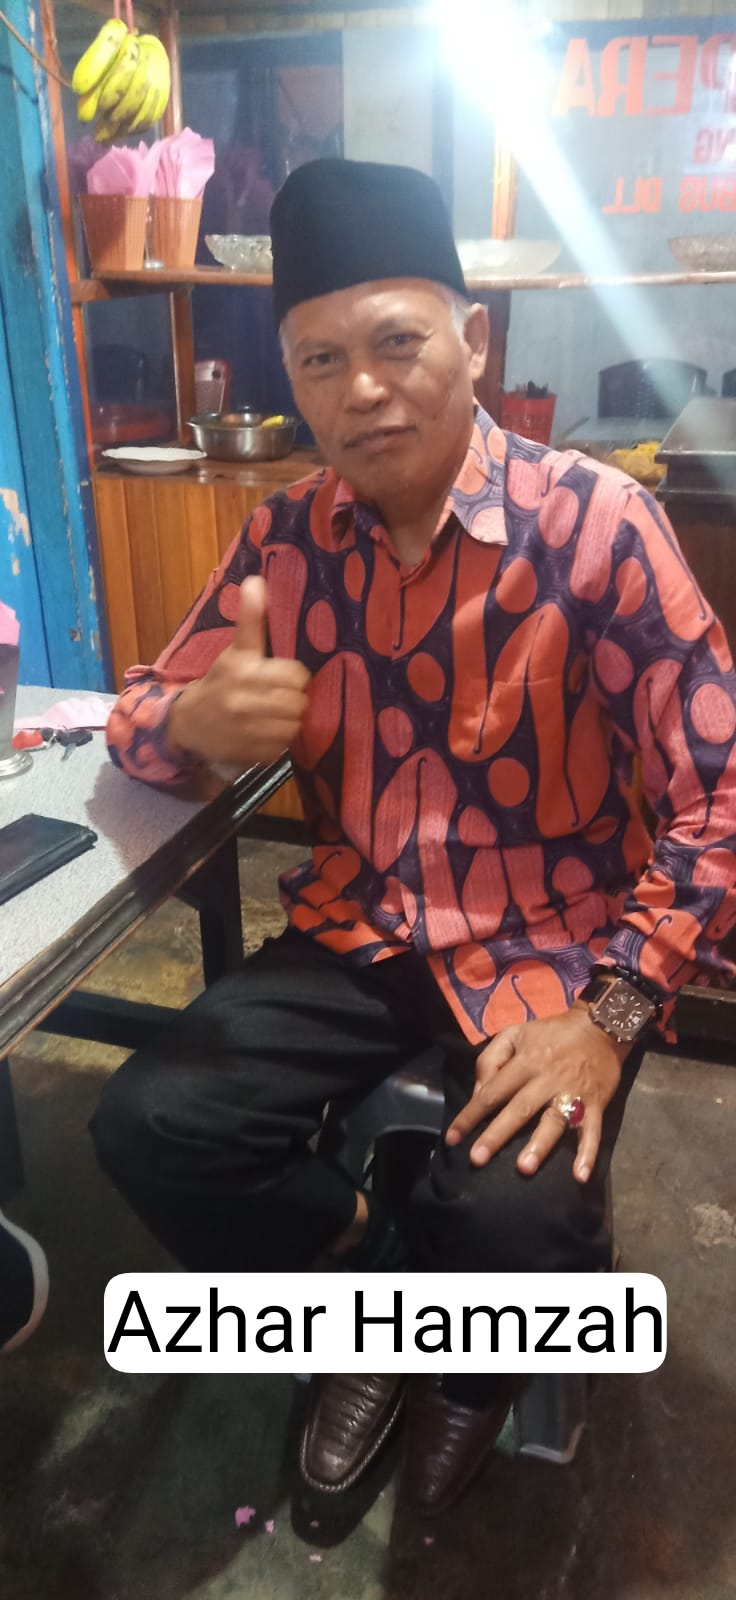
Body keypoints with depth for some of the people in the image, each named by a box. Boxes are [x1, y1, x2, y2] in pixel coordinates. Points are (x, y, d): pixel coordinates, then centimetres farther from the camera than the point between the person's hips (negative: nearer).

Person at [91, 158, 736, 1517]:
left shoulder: (592, 523, -14)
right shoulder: (286, 538, 0)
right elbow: (137, 717, 5)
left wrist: (613, 1010, -21)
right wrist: (194, 720, -20)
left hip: (553, 947, -3)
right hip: (359, 935, 4)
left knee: (512, 1220, -26)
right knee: (148, 1127, -14)